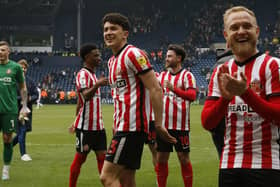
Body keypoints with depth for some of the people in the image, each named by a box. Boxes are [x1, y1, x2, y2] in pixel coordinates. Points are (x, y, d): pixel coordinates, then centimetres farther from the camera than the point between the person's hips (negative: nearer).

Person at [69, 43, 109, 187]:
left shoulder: (92, 74, 16)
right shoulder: (83, 74, -11)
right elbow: (85, 96, -28)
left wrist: (76, 122, 23)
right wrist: (97, 85, -45)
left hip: (98, 125, 8)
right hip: (85, 126, -8)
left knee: (102, 156, 4)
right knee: (80, 157, 1)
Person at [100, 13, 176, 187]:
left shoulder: (133, 54, -10)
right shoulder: (112, 61, 18)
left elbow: (156, 89, -15)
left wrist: (158, 124, -16)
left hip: (131, 127, -9)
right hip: (123, 126, 9)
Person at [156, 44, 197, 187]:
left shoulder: (186, 75, -4)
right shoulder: (162, 75, 14)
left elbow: (192, 95, -19)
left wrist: (174, 89, -32)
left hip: (180, 126, -5)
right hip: (163, 125, 5)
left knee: (184, 158, 1)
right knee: (161, 159, 8)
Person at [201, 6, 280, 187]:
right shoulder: (221, 72, 11)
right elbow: (207, 122, 3)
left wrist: (245, 92, -24)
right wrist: (225, 97, -15)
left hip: (265, 165, -4)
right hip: (229, 164, 5)